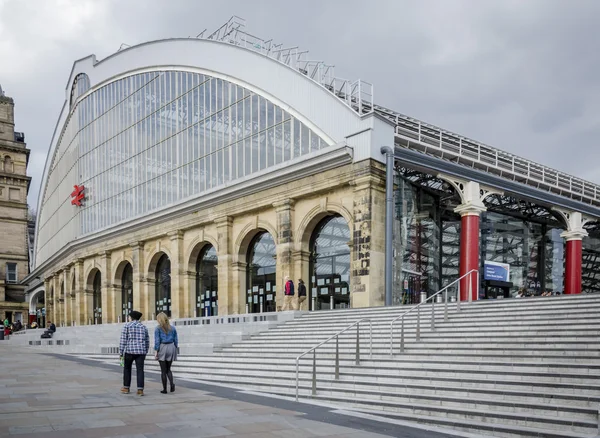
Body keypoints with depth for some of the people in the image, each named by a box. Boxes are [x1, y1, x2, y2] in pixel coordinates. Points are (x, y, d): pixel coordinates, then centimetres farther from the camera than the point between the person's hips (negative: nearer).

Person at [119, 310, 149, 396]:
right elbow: (147, 342, 13)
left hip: (130, 351, -2)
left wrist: (121, 353, -3)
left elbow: (123, 340, -5)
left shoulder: (127, 325, 0)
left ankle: (126, 388, 24)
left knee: (127, 368, 17)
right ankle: (140, 390, -9)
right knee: (140, 370, 1)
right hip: (141, 351, 2)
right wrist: (145, 353, 23)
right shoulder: (144, 327, 12)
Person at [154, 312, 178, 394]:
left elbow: (157, 341, -9)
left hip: (162, 348, -3)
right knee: (168, 369, 15)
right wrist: (175, 352, 15)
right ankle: (172, 383, -9)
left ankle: (164, 389, 6)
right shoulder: (172, 328, 9)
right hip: (171, 347, 3)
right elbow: (176, 341, 9)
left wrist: (156, 352, -7)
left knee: (163, 370, 4)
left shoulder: (158, 328, -3)